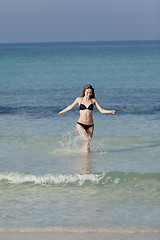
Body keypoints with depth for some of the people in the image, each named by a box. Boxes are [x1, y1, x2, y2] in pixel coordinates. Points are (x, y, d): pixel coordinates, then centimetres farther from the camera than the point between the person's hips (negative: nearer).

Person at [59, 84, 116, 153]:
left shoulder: (93, 100, 4)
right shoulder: (79, 99, 4)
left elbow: (101, 110, 1)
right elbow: (71, 106, 21)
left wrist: (110, 111, -16)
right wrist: (62, 111, 34)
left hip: (90, 125, 1)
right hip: (80, 124, -1)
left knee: (87, 143, -2)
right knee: (86, 139, -26)